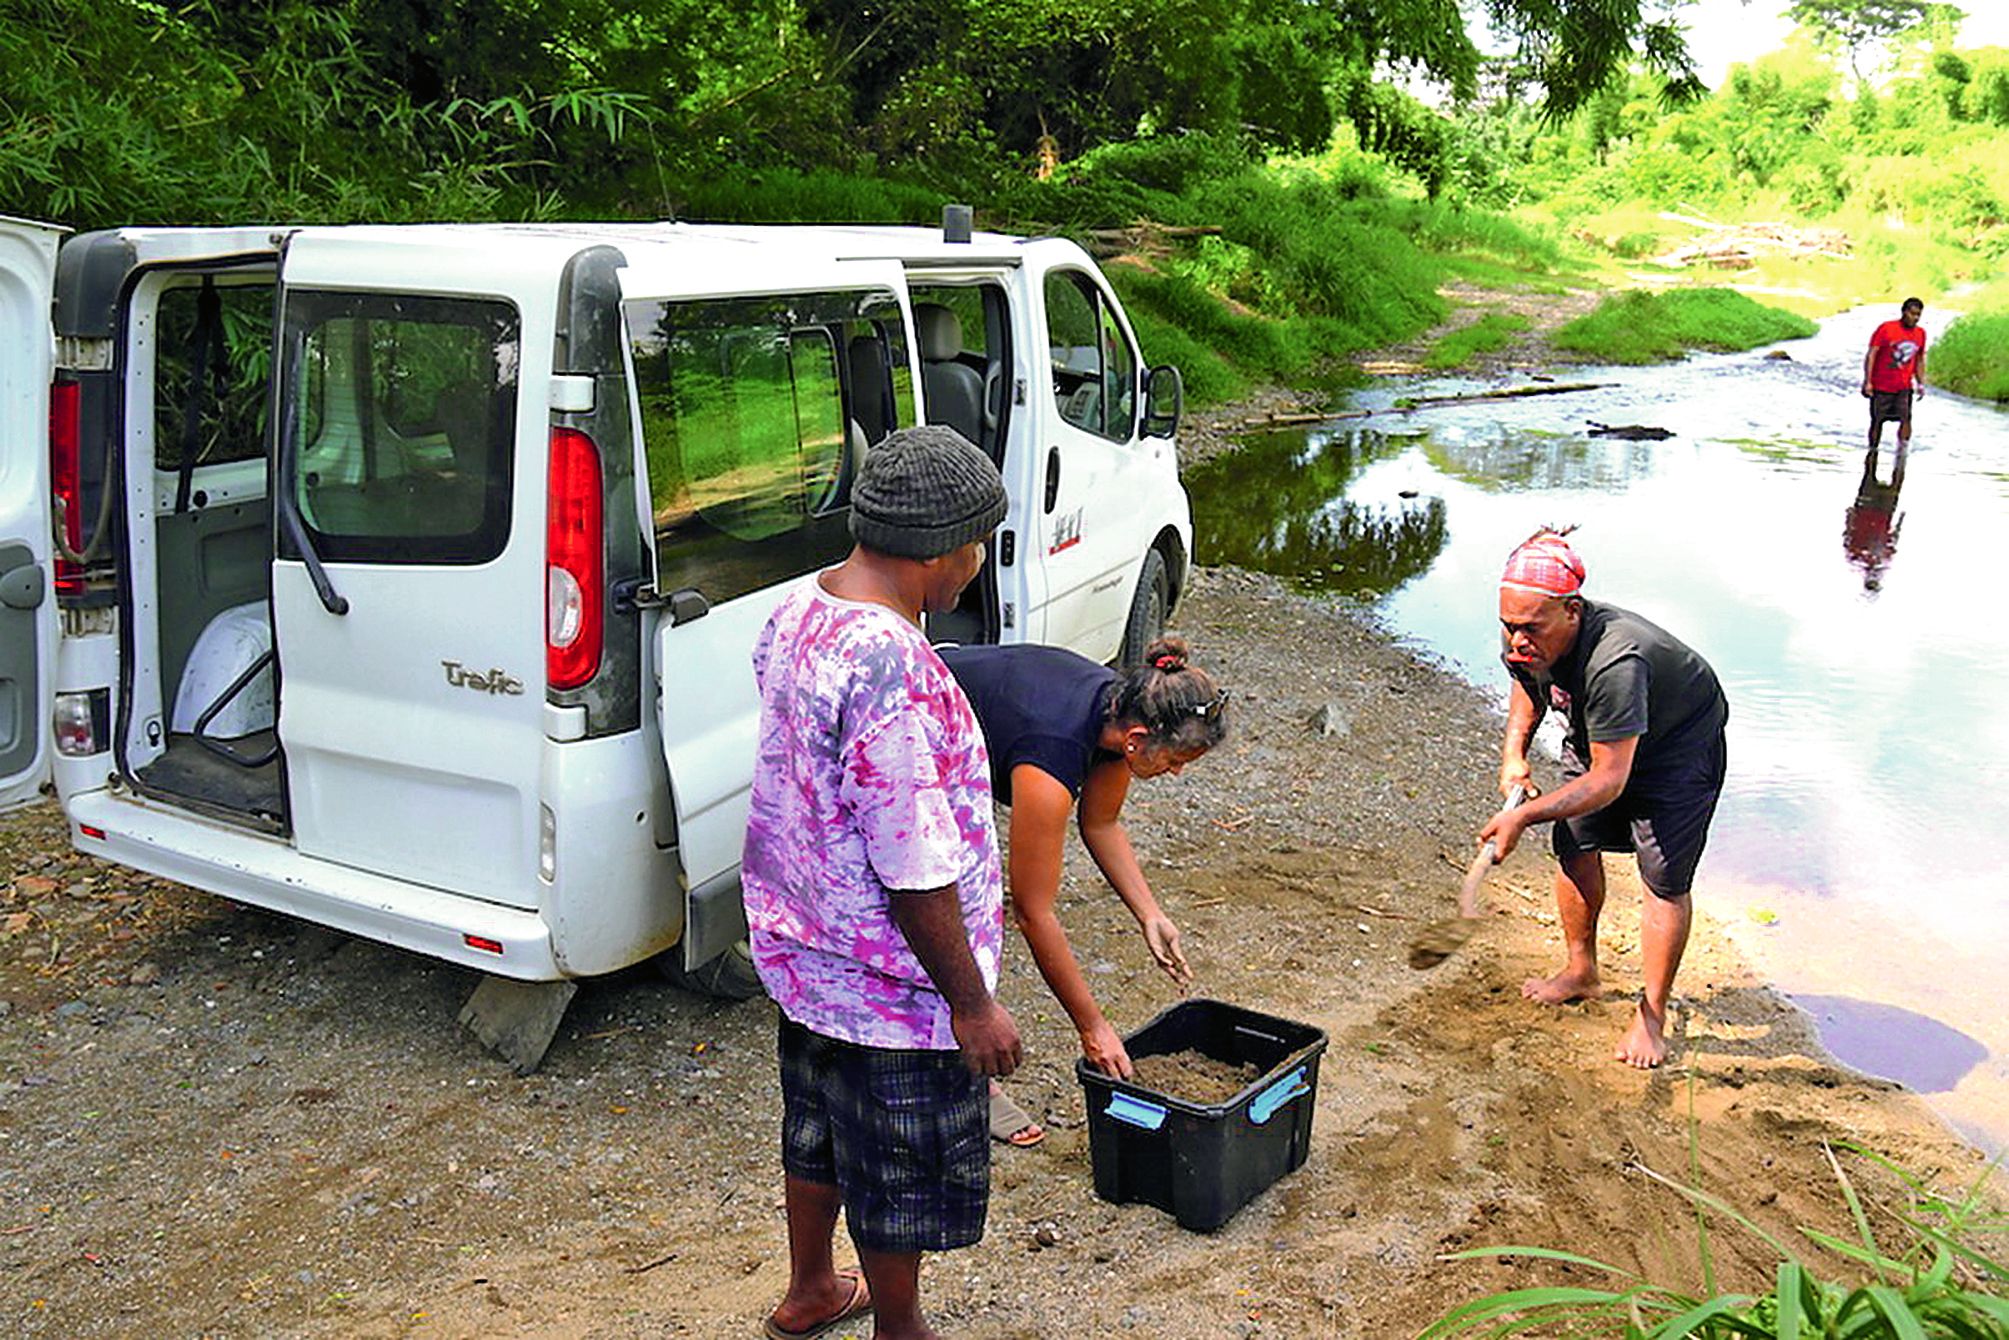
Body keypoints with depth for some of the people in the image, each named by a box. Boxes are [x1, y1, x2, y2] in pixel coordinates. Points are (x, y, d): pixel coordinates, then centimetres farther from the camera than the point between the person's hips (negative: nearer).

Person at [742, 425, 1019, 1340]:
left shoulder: (797, 610, -3)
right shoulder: (894, 671, -33)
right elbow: (916, 875, -29)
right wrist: (973, 1004, -17)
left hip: (801, 947, 9)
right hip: (891, 982, -9)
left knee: (817, 1127, 28)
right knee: (903, 1171, 15)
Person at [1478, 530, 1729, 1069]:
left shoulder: (1614, 662, -44)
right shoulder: (1524, 643, -22)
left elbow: (1609, 780, -38)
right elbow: (1528, 686, 6)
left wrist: (1525, 815, -41)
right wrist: (1513, 755, -7)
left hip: (1681, 743, -7)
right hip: (1596, 737, 7)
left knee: (1665, 880, -8)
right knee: (1575, 846, 9)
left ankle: (1652, 1016, 5)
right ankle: (1580, 971, 30)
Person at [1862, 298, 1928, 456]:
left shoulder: (1920, 333, 7)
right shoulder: (1886, 329, -8)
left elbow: (1919, 360, 19)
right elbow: (1871, 355, -9)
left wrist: (1921, 383, 13)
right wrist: (1868, 381, -15)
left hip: (1904, 387, 3)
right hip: (1881, 386, -3)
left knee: (1906, 419, -13)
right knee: (1877, 422, 5)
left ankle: (1902, 455, -9)